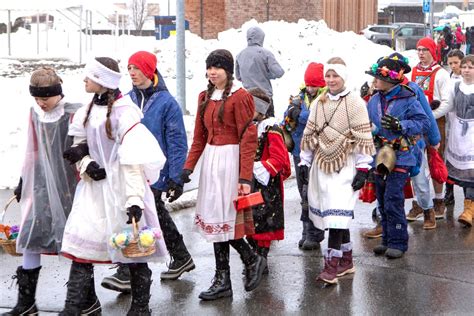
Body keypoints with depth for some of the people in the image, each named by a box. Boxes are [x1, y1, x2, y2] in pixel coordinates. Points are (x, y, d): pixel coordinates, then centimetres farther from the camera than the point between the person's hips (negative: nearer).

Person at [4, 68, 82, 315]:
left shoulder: (74, 114, -11)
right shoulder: (35, 113, 7)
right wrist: (23, 181, 18)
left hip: (69, 186, -5)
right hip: (42, 186, 5)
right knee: (31, 237, 1)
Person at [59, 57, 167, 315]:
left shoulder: (124, 112, -16)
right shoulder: (88, 111, 7)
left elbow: (133, 161, -21)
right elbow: (78, 147, 17)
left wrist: (135, 199, -27)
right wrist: (85, 164, -5)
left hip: (121, 187, -6)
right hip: (94, 185, 7)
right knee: (80, 242, 0)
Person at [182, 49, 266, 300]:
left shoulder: (239, 97, -9)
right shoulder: (205, 97, 13)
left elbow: (248, 139, -13)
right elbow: (199, 137, 16)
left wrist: (245, 177, -18)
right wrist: (188, 166, 4)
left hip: (230, 160, -7)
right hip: (210, 159, 7)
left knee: (220, 218, -7)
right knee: (215, 218, 6)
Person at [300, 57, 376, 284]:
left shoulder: (355, 103, -5)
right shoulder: (319, 103, 12)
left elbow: (363, 138, -7)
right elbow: (309, 134, 16)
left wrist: (363, 169, -10)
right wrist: (304, 162, 13)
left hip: (344, 165, -5)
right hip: (321, 164, 5)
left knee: (337, 213, -13)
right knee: (340, 215, 9)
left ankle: (332, 264, -12)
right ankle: (346, 261, 19)